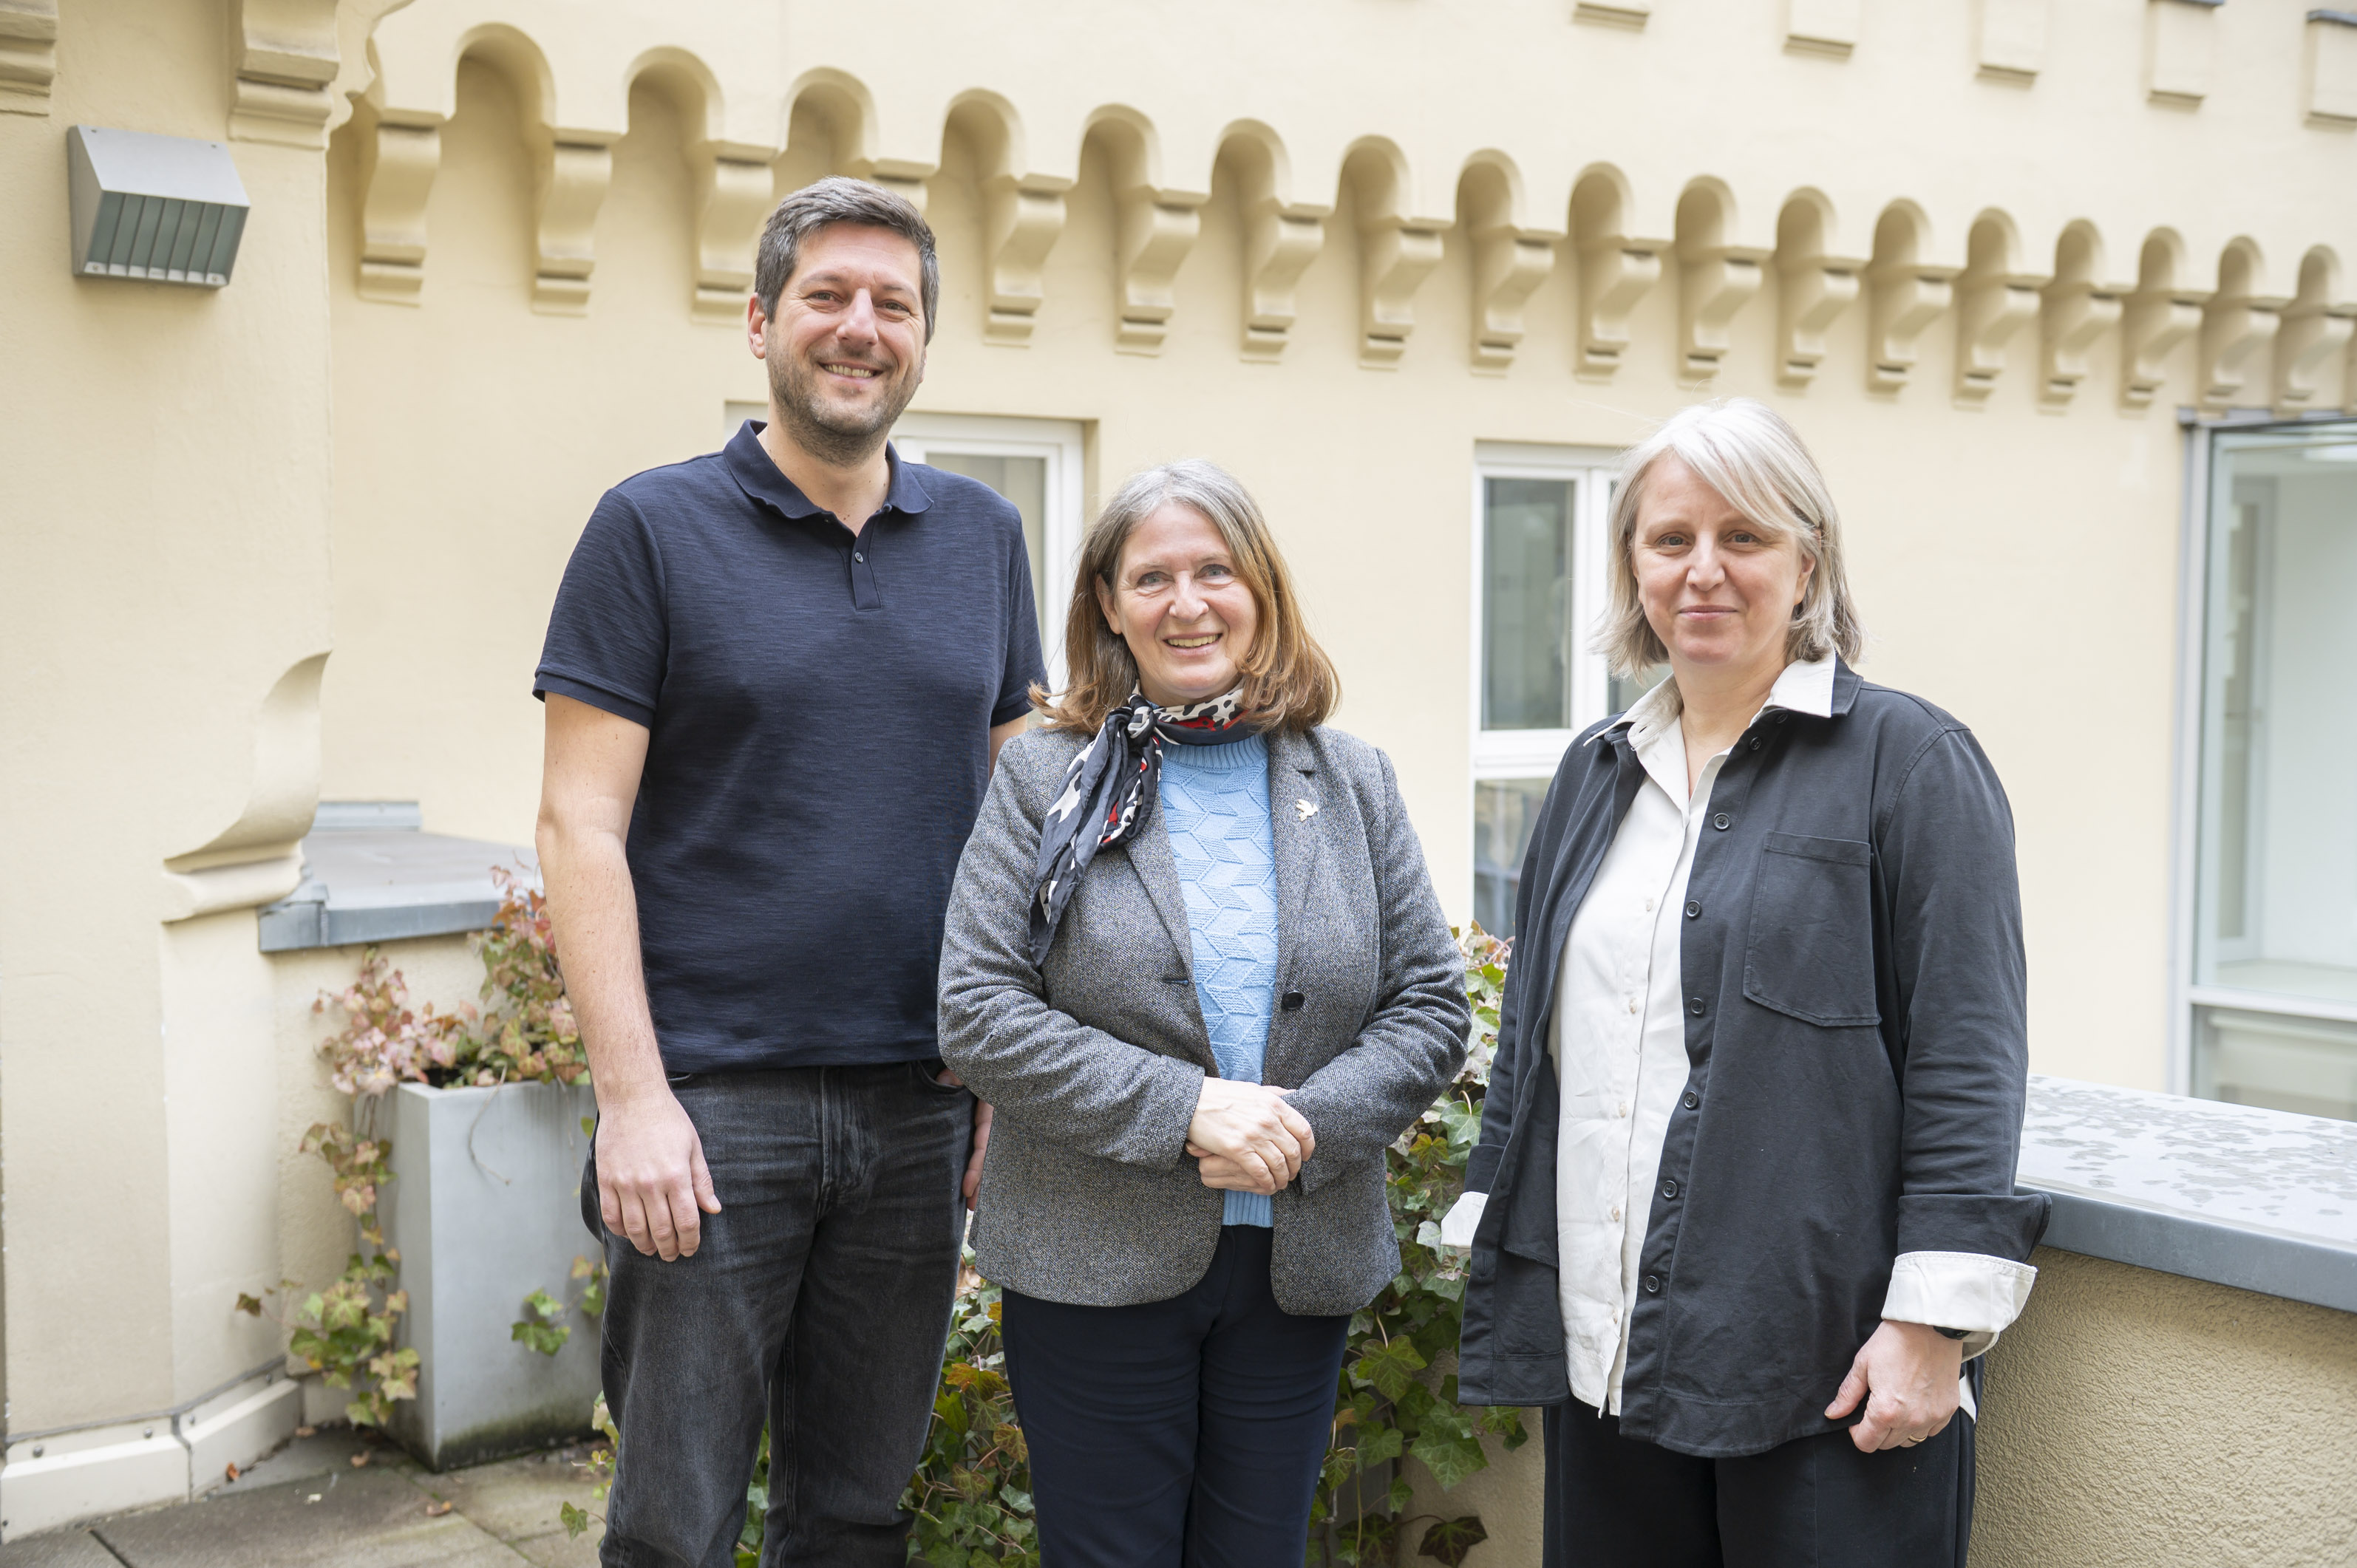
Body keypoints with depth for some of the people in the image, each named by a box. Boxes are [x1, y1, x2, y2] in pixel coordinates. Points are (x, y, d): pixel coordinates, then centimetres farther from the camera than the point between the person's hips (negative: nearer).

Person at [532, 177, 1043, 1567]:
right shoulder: (654, 529, -1)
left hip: (922, 1106, 4)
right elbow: (583, 824, -6)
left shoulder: (982, 536, 10)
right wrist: (632, 1095, -14)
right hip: (714, 1101, -3)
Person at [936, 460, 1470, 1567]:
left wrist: (1311, 1125, -14)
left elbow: (1430, 1003, 4)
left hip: (1298, 1267, 3)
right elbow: (979, 1015, -10)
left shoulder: (1351, 783, 7)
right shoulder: (1046, 780, -2)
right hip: (1094, 1269, -2)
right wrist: (1181, 1110, -20)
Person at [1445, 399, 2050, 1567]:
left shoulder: (1910, 761, -5)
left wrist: (1932, 1326, -15)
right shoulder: (1596, 773, 14)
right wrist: (1491, 1244, 15)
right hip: (1602, 1348, 6)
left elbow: (1967, 1062, -10)